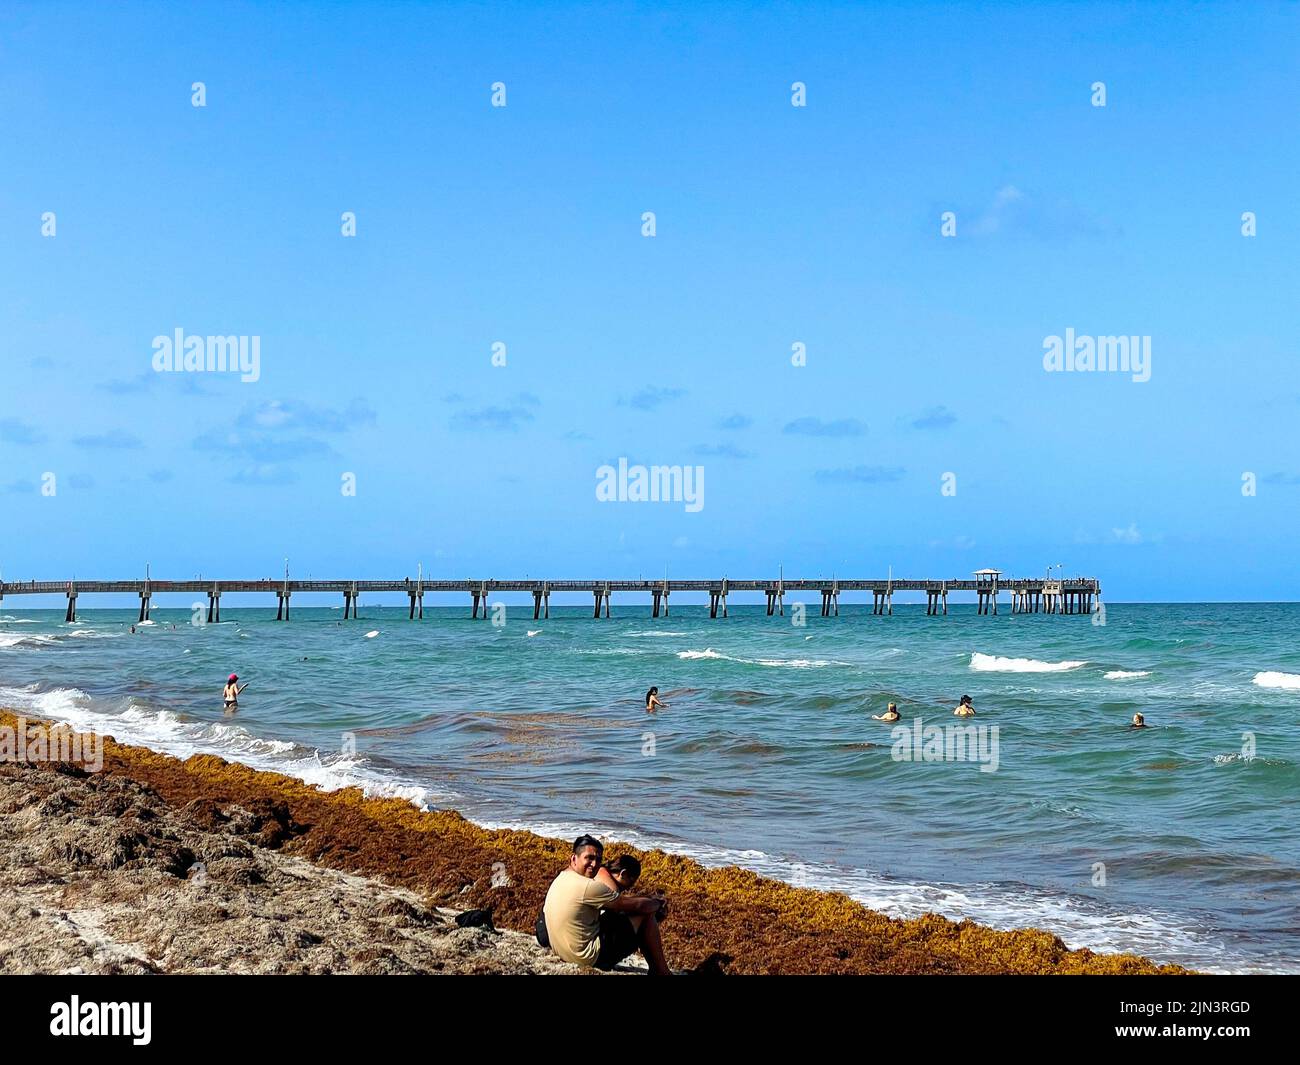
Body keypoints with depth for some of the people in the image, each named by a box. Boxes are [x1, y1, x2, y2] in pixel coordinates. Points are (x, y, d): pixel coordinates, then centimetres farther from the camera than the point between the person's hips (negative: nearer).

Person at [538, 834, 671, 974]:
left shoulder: (561, 878, 6)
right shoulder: (588, 887, -24)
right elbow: (636, 905, -15)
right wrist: (658, 904, 5)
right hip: (591, 958, -9)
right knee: (646, 915, 0)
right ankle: (662, 972, 14)